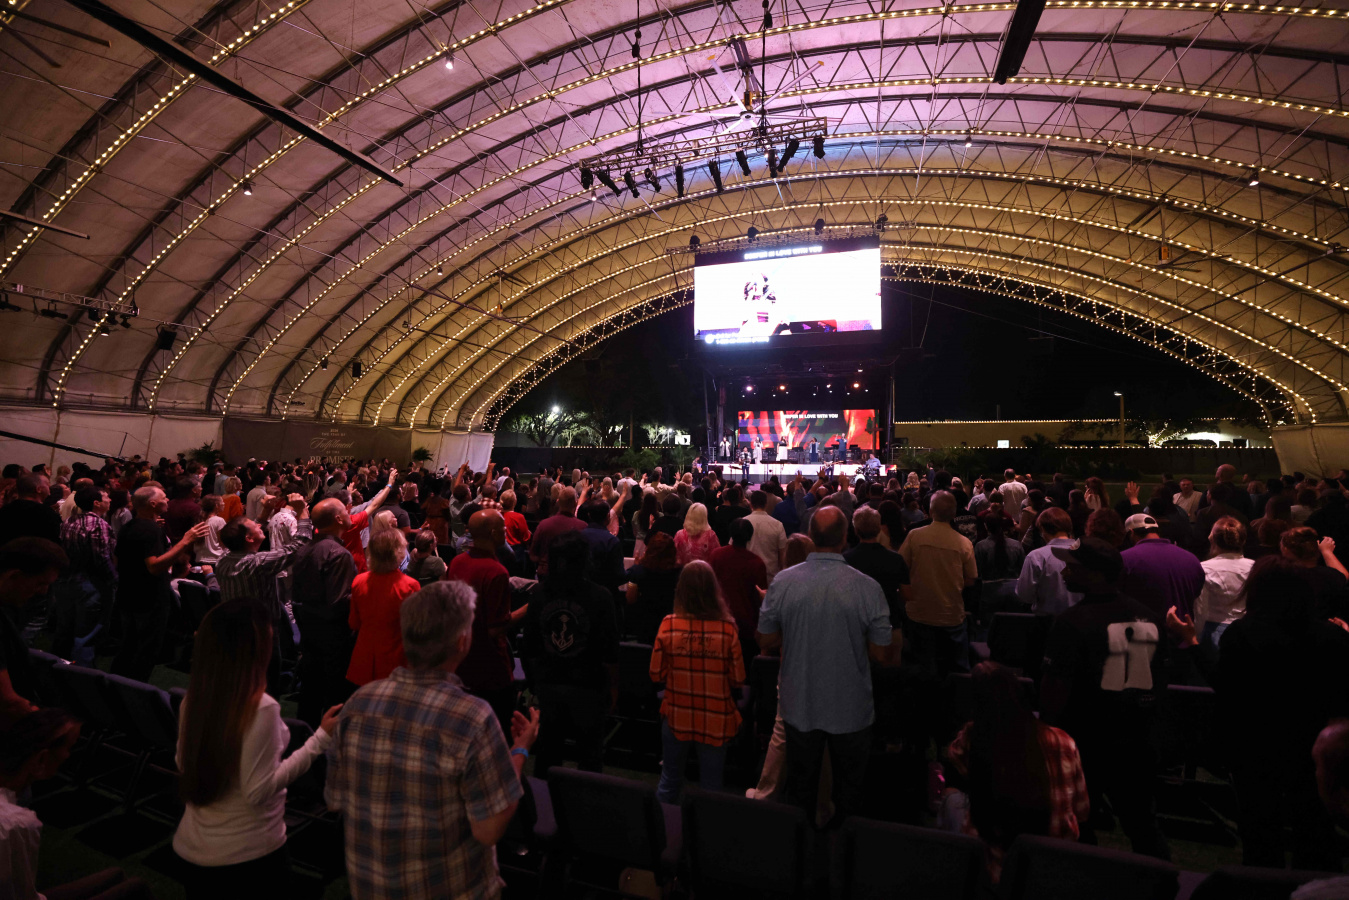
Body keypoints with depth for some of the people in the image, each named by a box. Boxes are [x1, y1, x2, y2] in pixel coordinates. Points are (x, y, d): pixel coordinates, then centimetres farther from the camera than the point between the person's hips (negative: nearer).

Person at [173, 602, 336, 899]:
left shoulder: (192, 700, -7)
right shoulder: (261, 707, -26)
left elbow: (184, 765, 9)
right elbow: (258, 791, -23)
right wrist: (320, 739, -21)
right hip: (249, 854, -6)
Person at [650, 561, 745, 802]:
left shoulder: (669, 625, -16)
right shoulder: (727, 628, -18)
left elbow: (657, 674, -7)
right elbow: (738, 678, -9)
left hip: (676, 717, 1)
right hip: (715, 720, -1)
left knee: (670, 780, 22)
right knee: (710, 785, 17)